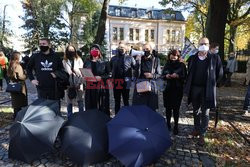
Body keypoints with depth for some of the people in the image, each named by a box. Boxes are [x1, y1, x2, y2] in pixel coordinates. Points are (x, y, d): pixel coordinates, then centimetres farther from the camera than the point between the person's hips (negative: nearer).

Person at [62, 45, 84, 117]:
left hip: (78, 83, 0)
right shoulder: (64, 61, 8)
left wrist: (79, 83, -8)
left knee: (80, 100, 3)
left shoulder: (79, 60, 7)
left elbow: (81, 72, 0)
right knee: (69, 101, 7)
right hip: (69, 84, 1)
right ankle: (69, 116, 20)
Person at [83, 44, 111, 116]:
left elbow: (109, 75, 1)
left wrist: (101, 77, -15)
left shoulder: (104, 63, 3)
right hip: (90, 88, 3)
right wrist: (85, 77, -4)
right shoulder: (87, 62, 12)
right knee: (90, 107, 5)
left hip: (101, 88, -2)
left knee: (102, 107, 0)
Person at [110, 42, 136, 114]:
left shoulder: (130, 58, 0)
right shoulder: (113, 58, 9)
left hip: (125, 83, -3)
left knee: (126, 101, 8)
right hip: (116, 83, 3)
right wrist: (112, 77, 10)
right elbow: (110, 69, 18)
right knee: (117, 101, 15)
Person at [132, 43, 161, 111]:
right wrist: (138, 62, -13)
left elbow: (159, 74, 7)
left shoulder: (155, 60, 3)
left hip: (151, 87, 0)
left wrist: (152, 75, -12)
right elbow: (136, 74, -4)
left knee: (151, 109, 5)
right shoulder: (140, 59, 3)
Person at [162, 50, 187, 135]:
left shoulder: (181, 65, 3)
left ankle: (176, 126, 11)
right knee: (168, 107, 7)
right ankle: (168, 124, 23)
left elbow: (184, 76, 0)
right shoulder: (167, 65, 11)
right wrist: (166, 76, -9)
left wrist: (178, 76, -18)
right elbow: (162, 76, 12)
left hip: (178, 89, -2)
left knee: (176, 108, -2)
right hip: (167, 89, 3)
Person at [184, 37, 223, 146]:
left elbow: (220, 74, 4)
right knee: (196, 111, 16)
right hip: (194, 88, 3)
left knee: (205, 113, 5)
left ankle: (202, 135, 15)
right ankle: (196, 129, 33)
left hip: (207, 90, -3)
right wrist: (188, 87, 6)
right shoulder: (192, 58, 4)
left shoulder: (215, 58, -4)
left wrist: (211, 83, 3)